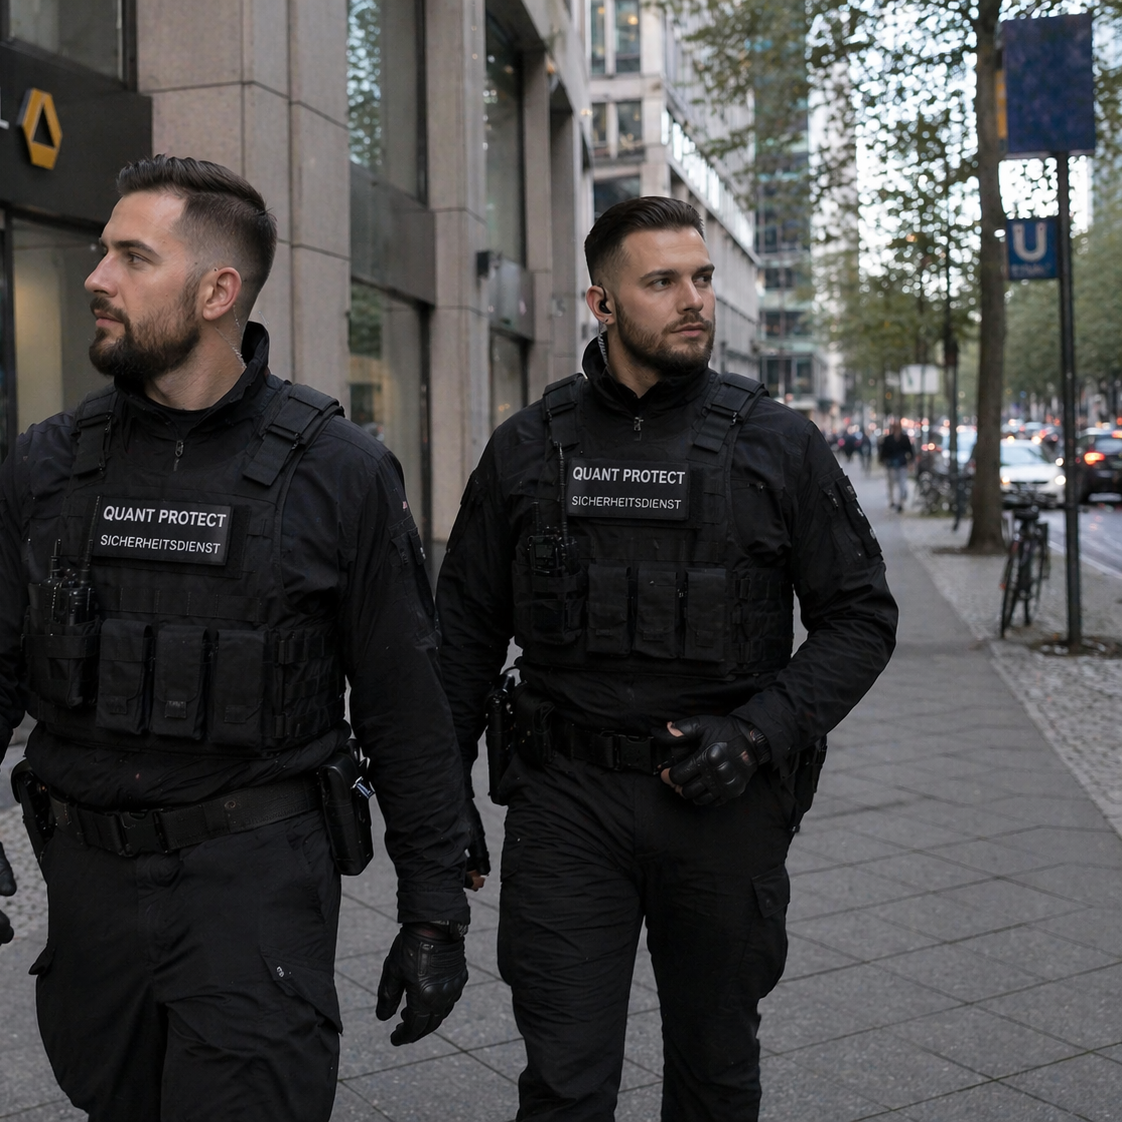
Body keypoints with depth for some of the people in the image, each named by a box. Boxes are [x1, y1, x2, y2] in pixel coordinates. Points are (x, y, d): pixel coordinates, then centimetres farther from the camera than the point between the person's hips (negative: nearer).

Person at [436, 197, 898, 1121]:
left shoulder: (779, 445, 0)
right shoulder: (527, 450, 3)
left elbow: (861, 617, 1)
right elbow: (466, 628, 9)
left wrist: (757, 731, -13)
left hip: (725, 803, 0)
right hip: (567, 801, 0)